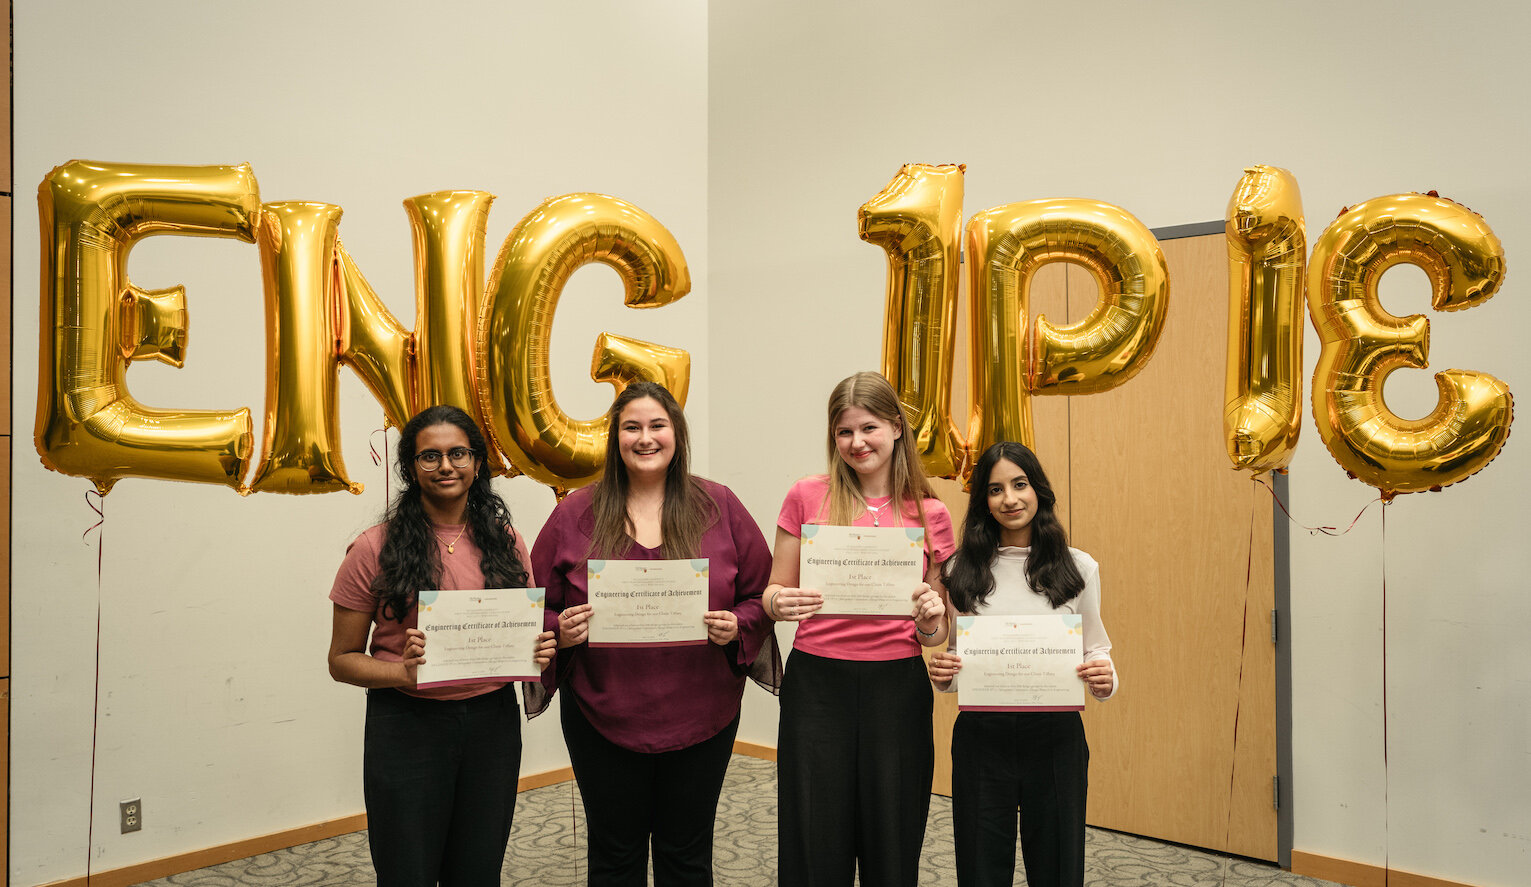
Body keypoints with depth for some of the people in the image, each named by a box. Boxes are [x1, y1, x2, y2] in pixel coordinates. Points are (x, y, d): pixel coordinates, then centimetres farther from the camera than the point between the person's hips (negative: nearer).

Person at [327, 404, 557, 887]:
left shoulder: (506, 542, 4)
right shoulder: (375, 548, -5)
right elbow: (342, 660, -1)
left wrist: (539, 652, -7)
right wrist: (403, 671, -19)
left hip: (493, 722, 3)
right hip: (407, 728, -3)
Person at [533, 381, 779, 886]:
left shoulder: (719, 507, -1)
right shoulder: (575, 514, -1)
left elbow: (762, 593, 4)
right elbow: (538, 608, 4)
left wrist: (736, 626, -15)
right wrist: (560, 632, -16)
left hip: (701, 716, 0)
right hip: (602, 717, 0)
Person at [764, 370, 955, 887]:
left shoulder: (930, 514, 4)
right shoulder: (807, 497, 2)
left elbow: (935, 635, 10)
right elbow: (774, 592, 6)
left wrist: (931, 621, -12)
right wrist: (780, 604, -15)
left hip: (897, 686, 1)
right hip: (816, 683, -1)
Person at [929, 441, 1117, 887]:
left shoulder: (1079, 567, 1)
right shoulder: (963, 569, 2)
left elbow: (1095, 651, 7)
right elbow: (951, 655, 9)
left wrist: (1105, 679, -14)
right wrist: (941, 674, -12)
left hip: (1055, 737, 0)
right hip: (980, 736, 0)